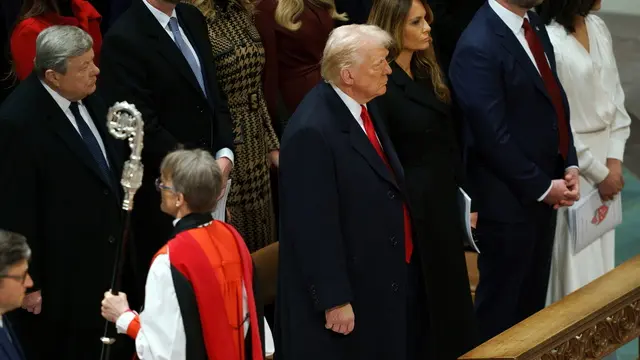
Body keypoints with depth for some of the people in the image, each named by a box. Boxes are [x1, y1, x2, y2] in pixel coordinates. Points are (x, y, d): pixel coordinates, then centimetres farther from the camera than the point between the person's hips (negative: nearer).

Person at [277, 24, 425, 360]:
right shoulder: (313, 132, -25)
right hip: (348, 293, -9)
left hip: (387, 281, 9)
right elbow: (315, 226, -24)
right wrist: (335, 300, -21)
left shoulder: (363, 107, 3)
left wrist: (404, 261, 17)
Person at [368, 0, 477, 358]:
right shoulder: (381, 86, -18)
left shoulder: (428, 73, 7)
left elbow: (447, 145, 10)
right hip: (412, 208, -8)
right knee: (421, 302, 5)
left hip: (443, 201, 8)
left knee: (451, 293, 16)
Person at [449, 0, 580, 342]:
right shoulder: (478, 47, -23)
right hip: (507, 198, -8)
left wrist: (569, 164, 1)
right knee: (502, 302, 9)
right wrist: (543, 188, -14)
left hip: (545, 189, 8)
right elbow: (493, 137, -22)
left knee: (533, 295, 20)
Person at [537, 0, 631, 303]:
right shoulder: (549, 42, -23)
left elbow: (615, 96, 6)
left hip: (604, 154, 7)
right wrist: (598, 173, -11)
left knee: (601, 250, 17)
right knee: (575, 258, 4)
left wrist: (614, 159, -2)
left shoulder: (598, 28, 1)